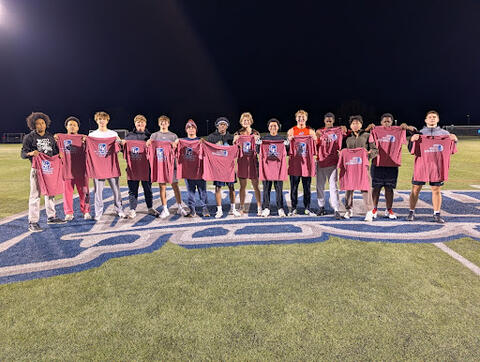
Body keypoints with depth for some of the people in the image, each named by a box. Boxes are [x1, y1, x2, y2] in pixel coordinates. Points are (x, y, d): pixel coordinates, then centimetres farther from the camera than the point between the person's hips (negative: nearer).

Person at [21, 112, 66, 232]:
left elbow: (55, 151, 19)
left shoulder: (50, 136, 12)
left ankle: (51, 217, 26)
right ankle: (32, 222, -1)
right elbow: (23, 154, -4)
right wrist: (31, 153, -24)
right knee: (35, 195, -6)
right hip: (37, 169, -5)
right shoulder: (29, 137, -1)